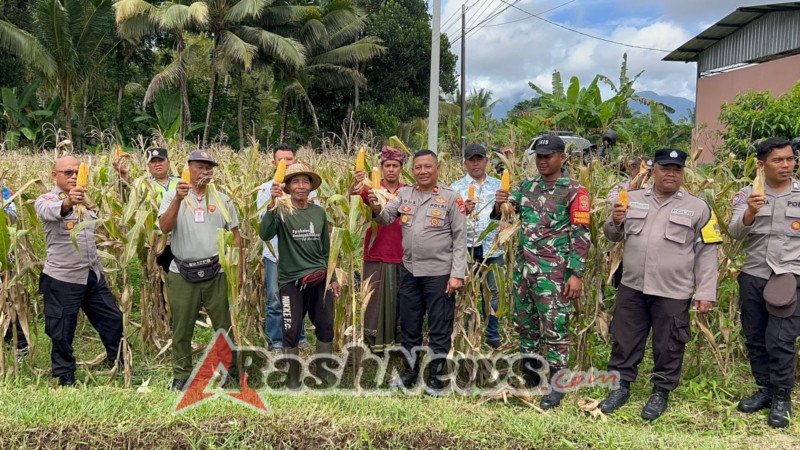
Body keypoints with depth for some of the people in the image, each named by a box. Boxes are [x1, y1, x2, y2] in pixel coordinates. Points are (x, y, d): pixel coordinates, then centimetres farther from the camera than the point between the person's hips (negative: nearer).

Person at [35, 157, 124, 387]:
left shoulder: (85, 200, 14)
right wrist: (67, 202, -57)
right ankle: (66, 378, 21)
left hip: (93, 275, 7)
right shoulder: (46, 200, -8)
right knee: (62, 332, 5)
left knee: (113, 319, 12)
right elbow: (50, 211, -35)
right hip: (62, 279, -6)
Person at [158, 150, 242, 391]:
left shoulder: (222, 199, 7)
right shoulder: (173, 196, 2)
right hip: (182, 274, -1)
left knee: (225, 325, 6)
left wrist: (240, 268, 4)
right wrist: (178, 199, -25)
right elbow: (165, 227, -14)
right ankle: (181, 374, 25)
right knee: (182, 328, 10)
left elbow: (235, 235, 10)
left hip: (216, 273, 1)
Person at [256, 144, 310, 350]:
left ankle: (299, 337, 27)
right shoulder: (266, 188, 3)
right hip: (275, 253, -1)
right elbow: (264, 218, -9)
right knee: (275, 301, 4)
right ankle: (276, 341, 16)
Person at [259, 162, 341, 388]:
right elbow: (265, 235, -28)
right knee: (291, 332, 1)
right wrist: (273, 204, -38)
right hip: (291, 281, -4)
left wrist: (333, 277, 14)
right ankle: (293, 377, 20)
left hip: (319, 280, 4)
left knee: (326, 327, 10)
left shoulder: (319, 212, 5)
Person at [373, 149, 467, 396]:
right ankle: (409, 373, 32)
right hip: (409, 271, 4)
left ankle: (436, 378, 22)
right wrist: (376, 209, -22)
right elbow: (386, 218, 1)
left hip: (440, 273, -4)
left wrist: (457, 274, -12)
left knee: (440, 328, 6)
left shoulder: (451, 197, -6)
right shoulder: (404, 193, 6)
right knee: (409, 325, 16)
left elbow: (460, 239, -7)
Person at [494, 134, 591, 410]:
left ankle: (557, 385, 13)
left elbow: (581, 235, -9)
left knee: (555, 329, 0)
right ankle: (528, 375, 32)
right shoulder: (526, 186, 9)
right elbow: (501, 214, 8)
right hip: (523, 268, 6)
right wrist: (499, 204, -16)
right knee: (525, 324, 16)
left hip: (554, 272, -6)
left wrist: (577, 274, -14)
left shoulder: (574, 191, -6)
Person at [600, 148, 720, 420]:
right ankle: (621, 387, 28)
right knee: (624, 340, 11)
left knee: (668, 346, 9)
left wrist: (706, 293, -5)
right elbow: (613, 235, 15)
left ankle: (661, 393, 28)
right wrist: (615, 222, -9)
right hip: (632, 287, 2)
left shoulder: (697, 208, 0)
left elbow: (707, 252, 0)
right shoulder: (633, 199, 7)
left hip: (673, 292, -2)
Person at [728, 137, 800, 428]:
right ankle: (765, 390, 27)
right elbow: (734, 233, -7)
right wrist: (750, 213, -25)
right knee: (754, 339, 10)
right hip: (753, 276, 2)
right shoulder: (749, 194, 4)